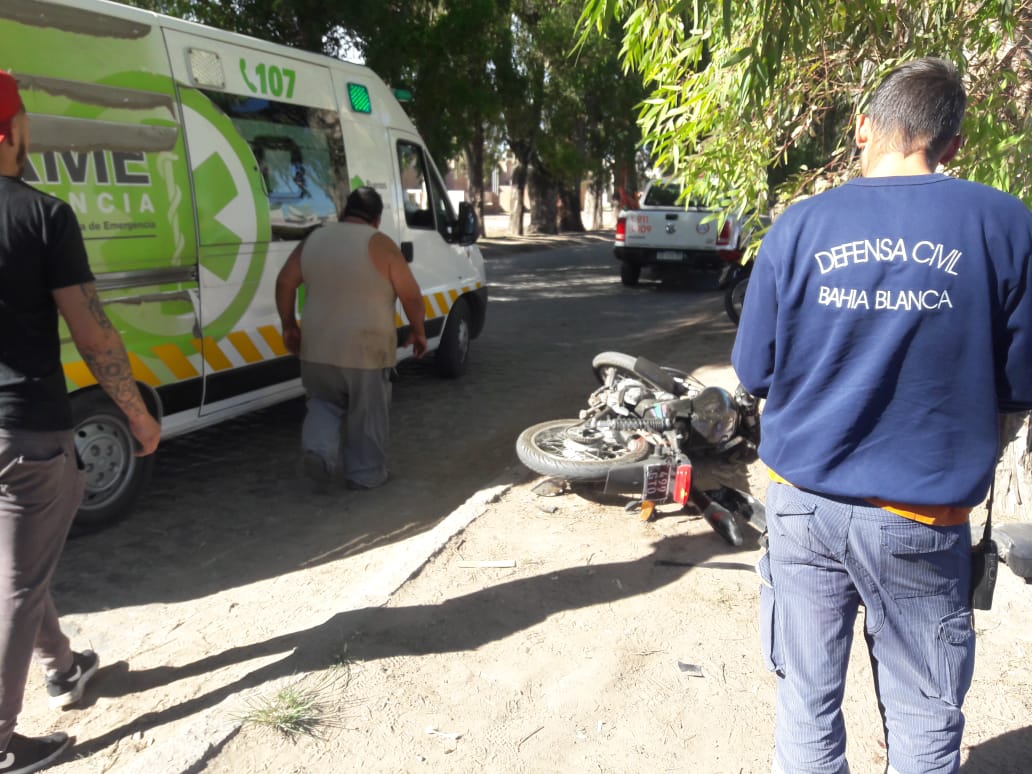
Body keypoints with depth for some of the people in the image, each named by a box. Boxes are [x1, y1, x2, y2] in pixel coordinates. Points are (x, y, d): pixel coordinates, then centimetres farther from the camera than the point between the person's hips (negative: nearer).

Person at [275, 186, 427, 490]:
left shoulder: (313, 239, 5)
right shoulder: (380, 244, -9)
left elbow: (284, 282, 8)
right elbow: (411, 294, -9)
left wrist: (289, 326, 17)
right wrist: (418, 330, 5)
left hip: (318, 347, 4)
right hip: (367, 350, -4)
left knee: (325, 402, 24)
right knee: (368, 415, 11)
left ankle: (320, 449, 4)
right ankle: (366, 474, 20)